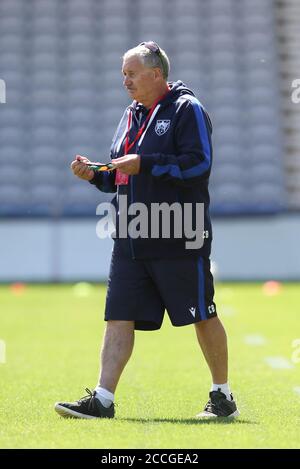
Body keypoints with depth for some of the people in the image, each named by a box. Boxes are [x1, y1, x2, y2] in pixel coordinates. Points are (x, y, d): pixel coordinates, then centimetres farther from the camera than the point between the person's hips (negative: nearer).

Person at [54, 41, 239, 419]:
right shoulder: (131, 115, 17)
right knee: (118, 317, -1)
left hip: (179, 240, -7)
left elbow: (199, 163, -18)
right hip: (131, 241, 7)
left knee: (202, 316, 2)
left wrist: (144, 163, -20)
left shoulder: (187, 110, -6)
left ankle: (223, 397, 16)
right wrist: (94, 174, 2)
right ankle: (102, 400, -4)